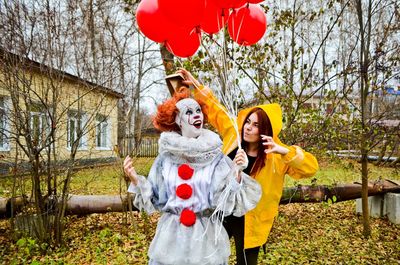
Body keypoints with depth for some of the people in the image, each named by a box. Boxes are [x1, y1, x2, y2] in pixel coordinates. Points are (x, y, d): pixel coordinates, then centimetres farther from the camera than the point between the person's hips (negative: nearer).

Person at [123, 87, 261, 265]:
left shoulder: (214, 155, -8)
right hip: (171, 235, 1)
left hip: (206, 235, -1)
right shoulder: (166, 155, -4)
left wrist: (237, 172, -23)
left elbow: (227, 200, -10)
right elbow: (154, 199, 2)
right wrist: (135, 179, -10)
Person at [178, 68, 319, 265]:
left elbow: (310, 167, -22)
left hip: (249, 221, -4)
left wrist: (284, 151, -35)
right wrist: (196, 85, 4)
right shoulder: (234, 136, -6)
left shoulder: (275, 156, -15)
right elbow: (215, 110, 4)